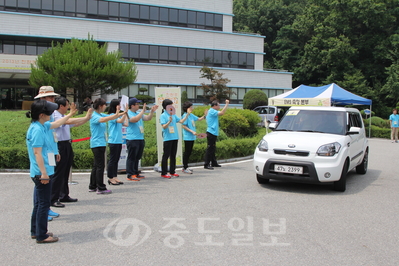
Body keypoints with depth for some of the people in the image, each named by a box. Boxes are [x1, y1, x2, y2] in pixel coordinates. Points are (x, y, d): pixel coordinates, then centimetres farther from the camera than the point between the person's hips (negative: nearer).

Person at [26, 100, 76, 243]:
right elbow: (37, 153, -23)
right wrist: (43, 173, -24)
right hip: (42, 172, -10)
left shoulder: (42, 126, 9)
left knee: (39, 203, 18)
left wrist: (70, 114, 37)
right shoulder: (37, 130, -19)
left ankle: (35, 231, 29)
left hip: (41, 173, 10)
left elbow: (56, 124, 29)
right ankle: (41, 235, 7)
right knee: (43, 204, -2)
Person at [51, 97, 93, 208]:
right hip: (60, 146, -9)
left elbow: (75, 124, 25)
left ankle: (64, 196, 25)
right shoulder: (55, 116, -12)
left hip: (67, 146, 9)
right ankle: (53, 199, -1)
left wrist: (87, 118, 14)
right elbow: (69, 121, -25)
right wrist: (86, 117, -18)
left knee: (65, 173, 15)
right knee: (58, 173, -6)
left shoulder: (64, 116, 16)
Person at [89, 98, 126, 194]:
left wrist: (123, 113, 4)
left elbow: (111, 117, 16)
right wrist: (116, 114, -40)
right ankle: (101, 188, -3)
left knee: (96, 165, 13)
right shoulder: (94, 116, -14)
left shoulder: (101, 115, 14)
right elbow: (103, 119, -33)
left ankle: (92, 186, 21)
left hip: (101, 144, 10)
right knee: (100, 166, -7)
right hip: (97, 144, -10)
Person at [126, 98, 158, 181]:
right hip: (132, 139, -8)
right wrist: (143, 110, -23)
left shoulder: (138, 113, 15)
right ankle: (130, 175, 0)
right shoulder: (128, 113, -10)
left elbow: (148, 118, 19)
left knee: (137, 157, 14)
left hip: (140, 139, 9)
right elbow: (135, 119, -27)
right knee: (131, 157, -4)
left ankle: (136, 173, 22)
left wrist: (152, 111, 5)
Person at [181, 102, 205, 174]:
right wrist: (192, 131, -19)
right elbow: (183, 126, -17)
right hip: (187, 137, -9)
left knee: (189, 152, 13)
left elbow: (199, 119, 22)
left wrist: (205, 115, 6)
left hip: (192, 137, 9)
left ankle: (185, 167, 21)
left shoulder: (191, 115, 12)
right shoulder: (185, 115, -13)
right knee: (187, 152, -3)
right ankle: (185, 168, 3)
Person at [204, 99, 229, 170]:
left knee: (213, 149, 16)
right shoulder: (212, 111, -13)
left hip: (213, 133, 11)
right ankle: (206, 165, -7)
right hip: (211, 133, -11)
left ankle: (214, 163, 24)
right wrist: (227, 104, -20)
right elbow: (222, 113, -24)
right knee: (209, 149, -9)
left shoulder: (211, 111, 19)